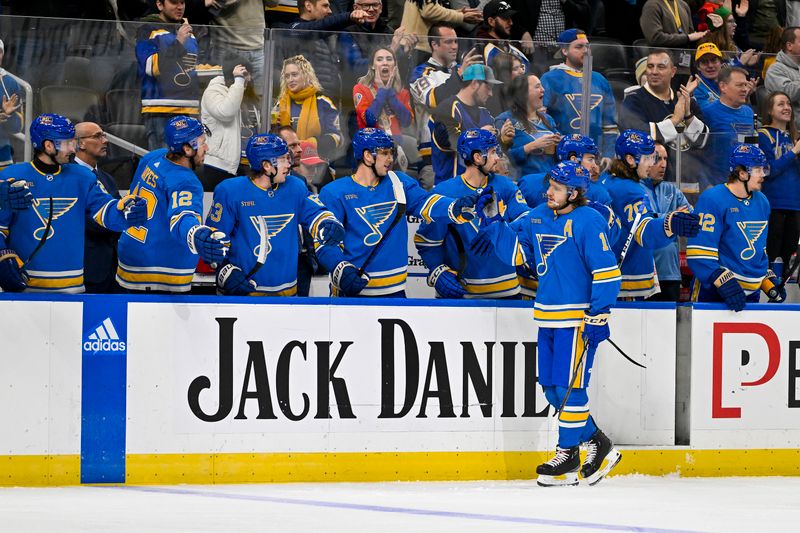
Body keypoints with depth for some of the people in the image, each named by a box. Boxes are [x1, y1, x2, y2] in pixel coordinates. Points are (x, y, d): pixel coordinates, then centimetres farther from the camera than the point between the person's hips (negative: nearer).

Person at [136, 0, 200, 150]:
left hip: (190, 110, 7)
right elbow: (152, 66, -12)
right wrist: (178, 42, -16)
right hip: (160, 111, -7)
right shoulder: (148, 31, 0)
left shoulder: (189, 33, 21)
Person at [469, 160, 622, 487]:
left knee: (569, 386, -7)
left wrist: (599, 316, -18)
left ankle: (568, 454, 3)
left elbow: (606, 270, -15)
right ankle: (595, 442, 21)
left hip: (578, 317, -8)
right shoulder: (537, 218, 11)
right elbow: (517, 251, 16)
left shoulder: (587, 221, -12)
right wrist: (492, 226, 1)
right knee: (551, 387, 9)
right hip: (548, 316, 8)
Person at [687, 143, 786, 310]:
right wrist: (726, 285, -26)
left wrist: (771, 282, 16)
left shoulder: (762, 202, 12)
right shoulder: (712, 199, -13)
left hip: (751, 295, 7)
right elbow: (699, 253, -19)